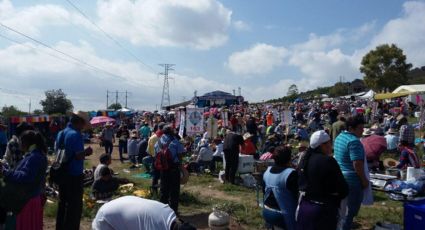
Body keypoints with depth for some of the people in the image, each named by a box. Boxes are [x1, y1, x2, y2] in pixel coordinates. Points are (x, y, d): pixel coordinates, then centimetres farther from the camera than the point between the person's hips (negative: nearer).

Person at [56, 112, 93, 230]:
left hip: (62, 174, 9)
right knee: (75, 206, 2)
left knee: (62, 204, 19)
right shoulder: (76, 135, -19)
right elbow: (78, 156, -25)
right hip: (74, 175, -9)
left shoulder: (61, 133, 9)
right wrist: (87, 151, -6)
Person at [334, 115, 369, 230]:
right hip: (352, 179, -9)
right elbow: (357, 164, -24)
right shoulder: (354, 141, -22)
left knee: (341, 207, 22)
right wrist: (364, 180, -14)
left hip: (339, 177, 9)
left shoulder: (339, 136, 8)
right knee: (351, 209, 5)